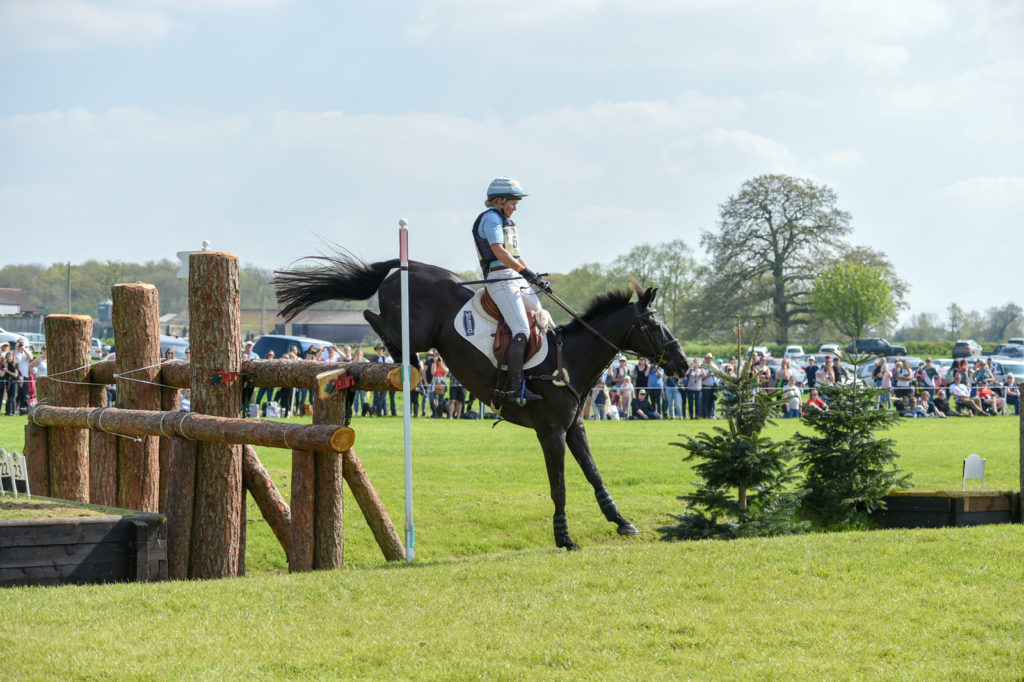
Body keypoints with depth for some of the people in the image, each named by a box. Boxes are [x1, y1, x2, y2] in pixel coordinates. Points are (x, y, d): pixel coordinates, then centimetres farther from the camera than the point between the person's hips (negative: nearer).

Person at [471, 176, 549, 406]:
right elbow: (499, 251, -21)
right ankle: (515, 388, -24)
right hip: (500, 279, -11)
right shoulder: (491, 218, -7)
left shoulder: (506, 221, 24)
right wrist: (525, 271, -29)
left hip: (517, 278, 11)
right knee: (522, 331, -20)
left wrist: (537, 280, 19)